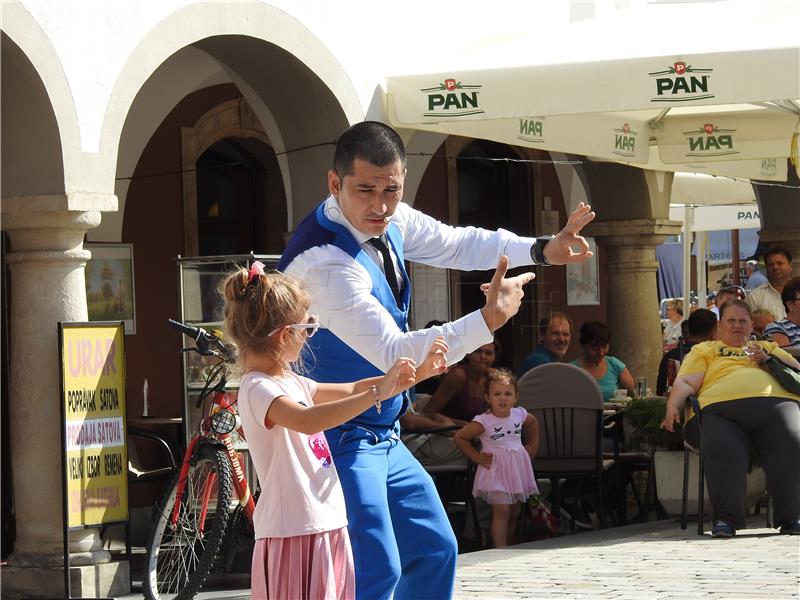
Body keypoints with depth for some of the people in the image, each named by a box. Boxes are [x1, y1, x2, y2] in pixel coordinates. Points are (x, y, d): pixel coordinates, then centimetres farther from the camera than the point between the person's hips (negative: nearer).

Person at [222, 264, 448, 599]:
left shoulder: (290, 382, 14)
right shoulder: (258, 390, -16)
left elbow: (350, 391, 25)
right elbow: (308, 421, -35)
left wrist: (418, 374, 21)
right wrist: (377, 393, -37)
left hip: (326, 528, 10)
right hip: (293, 534, -10)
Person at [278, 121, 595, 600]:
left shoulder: (391, 220, -2)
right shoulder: (324, 263, -29)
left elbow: (456, 243, 16)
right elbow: (394, 354, -30)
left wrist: (540, 250, 2)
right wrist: (490, 319, -28)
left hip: (383, 439, 10)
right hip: (341, 440, -10)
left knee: (434, 550, 16)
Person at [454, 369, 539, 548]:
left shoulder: (520, 415, -1)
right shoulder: (483, 422, -16)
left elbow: (533, 423, 23)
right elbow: (460, 437, -9)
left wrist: (533, 445, 16)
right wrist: (477, 457, -8)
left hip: (517, 469, 6)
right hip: (496, 471, -6)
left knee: (513, 513, 13)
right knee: (502, 511, -14)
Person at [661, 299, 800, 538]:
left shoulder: (768, 348, 38)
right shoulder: (704, 350, 31)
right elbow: (685, 383, 16)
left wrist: (768, 360, 11)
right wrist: (673, 408, -5)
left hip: (776, 401, 1)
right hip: (721, 407, -1)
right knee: (723, 450, -35)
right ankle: (725, 519, -26)